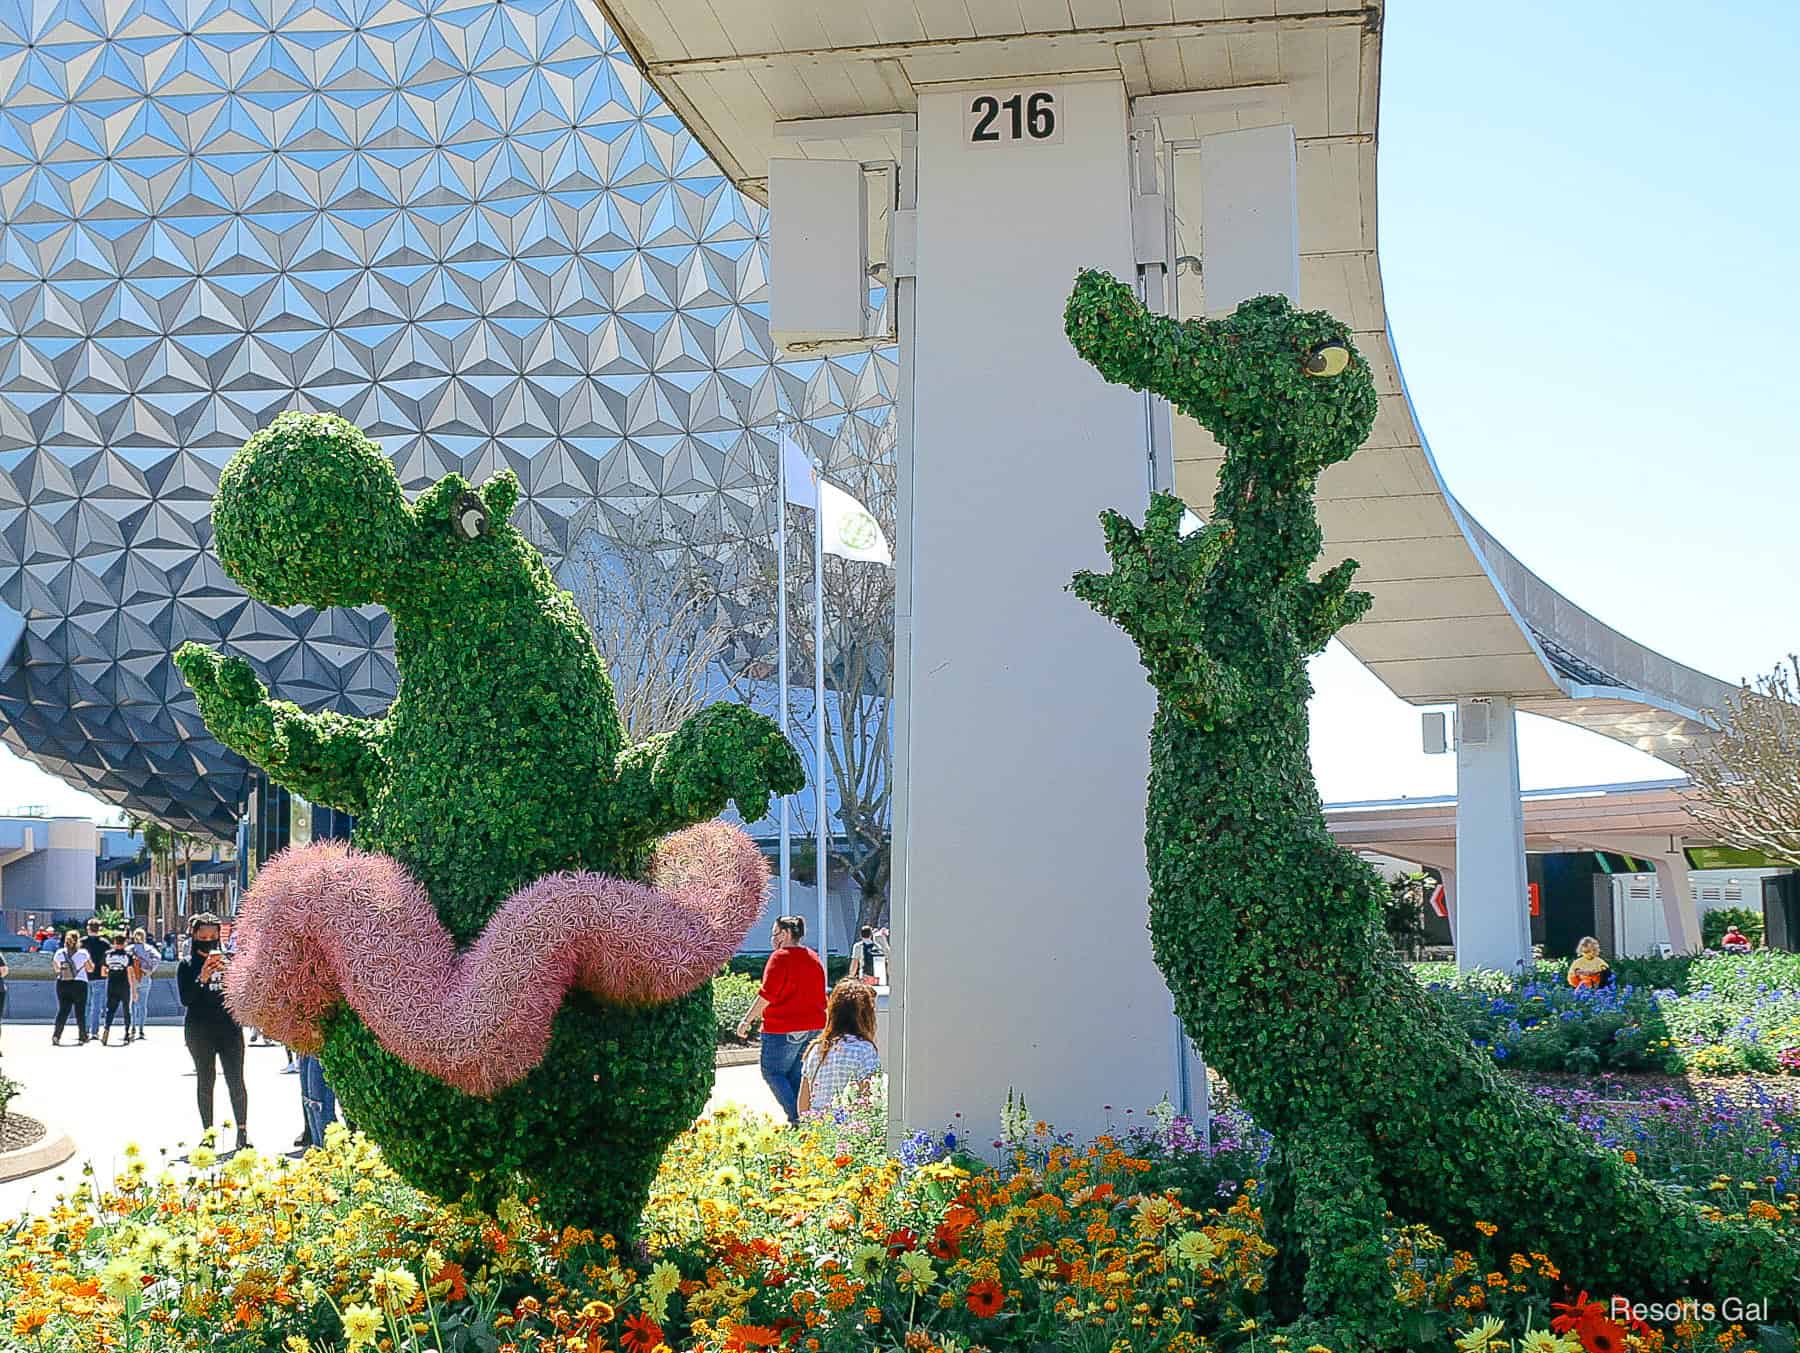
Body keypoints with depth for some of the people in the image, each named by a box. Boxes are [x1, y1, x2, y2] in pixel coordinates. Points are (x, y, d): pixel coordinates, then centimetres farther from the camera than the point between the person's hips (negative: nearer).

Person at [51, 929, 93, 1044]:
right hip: (79, 984, -2)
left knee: (62, 1010, 5)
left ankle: (56, 1036, -8)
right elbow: (90, 969, 3)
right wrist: (91, 962, 21)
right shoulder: (83, 953, -7)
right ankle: (83, 1036, 17)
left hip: (62, 984, 2)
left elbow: (57, 969, 12)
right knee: (80, 1011, 9)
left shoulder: (59, 953, 1)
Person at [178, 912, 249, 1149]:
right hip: (200, 1030, -1)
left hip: (230, 1028, 1)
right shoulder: (187, 965, 3)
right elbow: (185, 999, -5)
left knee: (236, 1081, -4)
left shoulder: (228, 960, 8)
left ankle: (242, 1133, -2)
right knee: (205, 1081, 4)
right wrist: (201, 979, -19)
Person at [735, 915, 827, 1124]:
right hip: (814, 1027, 8)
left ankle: (795, 1116, -11)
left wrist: (747, 1020, -12)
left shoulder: (780, 957, -9)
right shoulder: (814, 958, 15)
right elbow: (821, 999, 19)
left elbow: (767, 994, -16)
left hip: (784, 1028, -8)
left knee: (772, 1072, 1)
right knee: (798, 1076, 12)